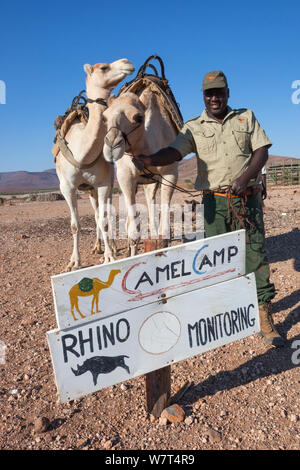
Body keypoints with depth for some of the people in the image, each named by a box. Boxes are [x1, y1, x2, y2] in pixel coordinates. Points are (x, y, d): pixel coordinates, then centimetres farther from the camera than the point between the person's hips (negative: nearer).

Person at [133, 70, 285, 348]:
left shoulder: (246, 118, 12)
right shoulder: (194, 127, 8)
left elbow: (261, 150, 6)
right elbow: (174, 151, -8)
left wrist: (245, 177, -12)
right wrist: (149, 160, -29)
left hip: (248, 198, 0)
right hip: (215, 201, 0)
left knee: (255, 254, 0)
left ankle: (265, 317, 10)